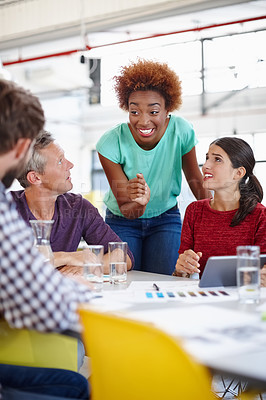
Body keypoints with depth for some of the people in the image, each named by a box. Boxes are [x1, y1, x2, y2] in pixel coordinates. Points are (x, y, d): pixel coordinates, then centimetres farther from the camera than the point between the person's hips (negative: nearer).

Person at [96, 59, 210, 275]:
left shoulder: (182, 131, -23)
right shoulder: (110, 143, -27)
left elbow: (196, 180, -3)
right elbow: (126, 211, -26)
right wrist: (138, 204, -49)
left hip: (166, 218, 1)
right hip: (122, 222, -1)